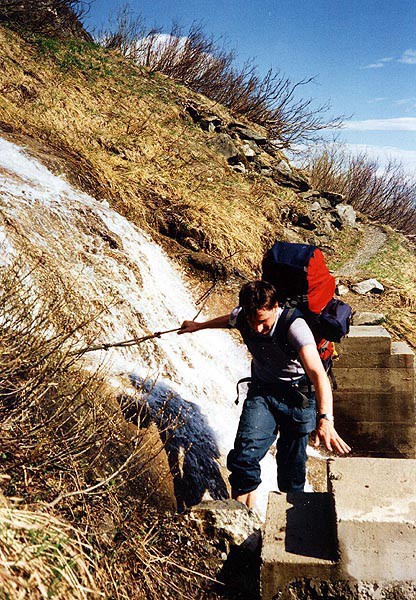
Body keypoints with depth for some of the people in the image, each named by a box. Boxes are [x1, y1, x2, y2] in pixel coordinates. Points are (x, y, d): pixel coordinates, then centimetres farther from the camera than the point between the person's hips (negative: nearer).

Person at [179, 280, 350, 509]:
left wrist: (325, 419, -56)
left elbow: (317, 373, -42)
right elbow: (227, 319, 13)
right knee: (244, 457, -16)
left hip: (297, 394, -3)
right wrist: (199, 326, 31)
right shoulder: (241, 316, -15)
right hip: (261, 391, 3)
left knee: (292, 466, 3)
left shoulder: (294, 325, -30)